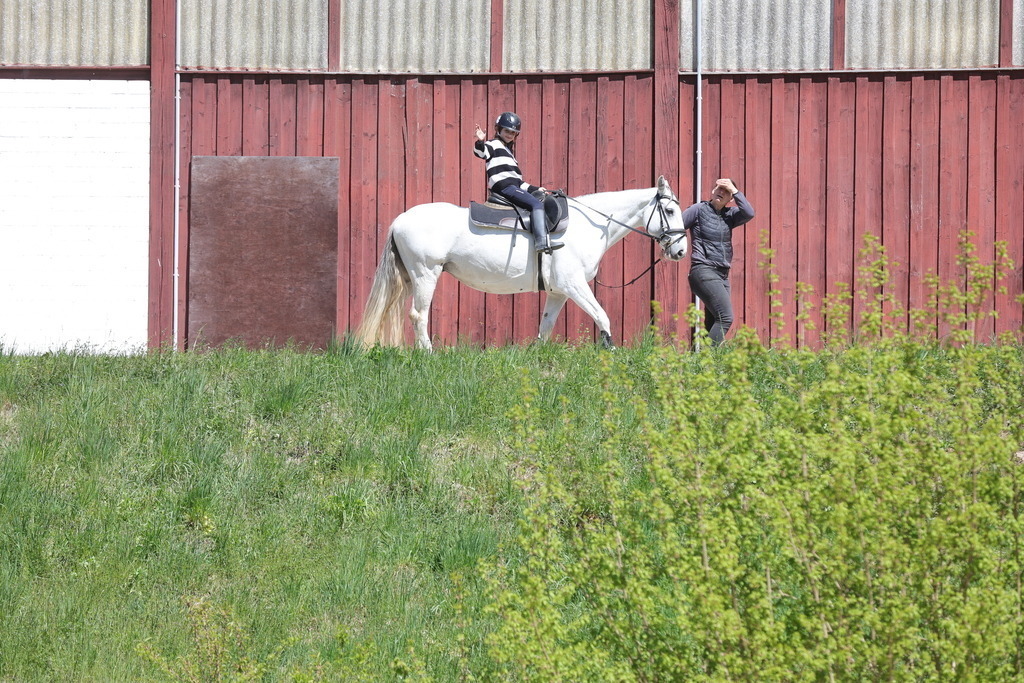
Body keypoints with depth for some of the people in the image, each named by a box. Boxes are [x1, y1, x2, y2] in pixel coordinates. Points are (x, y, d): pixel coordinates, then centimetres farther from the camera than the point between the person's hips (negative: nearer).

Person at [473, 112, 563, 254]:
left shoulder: (508, 152, 32)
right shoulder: (494, 145, 5)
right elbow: (481, 152, -19)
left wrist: (535, 189, 26)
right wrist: (480, 142, -39)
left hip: (514, 187, 10)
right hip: (504, 187, -10)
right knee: (536, 204, -20)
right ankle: (542, 241, -33)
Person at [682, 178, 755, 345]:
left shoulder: (729, 215, 13)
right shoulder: (699, 210, 1)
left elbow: (748, 213, -4)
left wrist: (734, 191, -3)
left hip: (722, 275, 7)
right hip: (703, 271, -7)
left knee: (713, 324, 4)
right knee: (725, 318, -20)